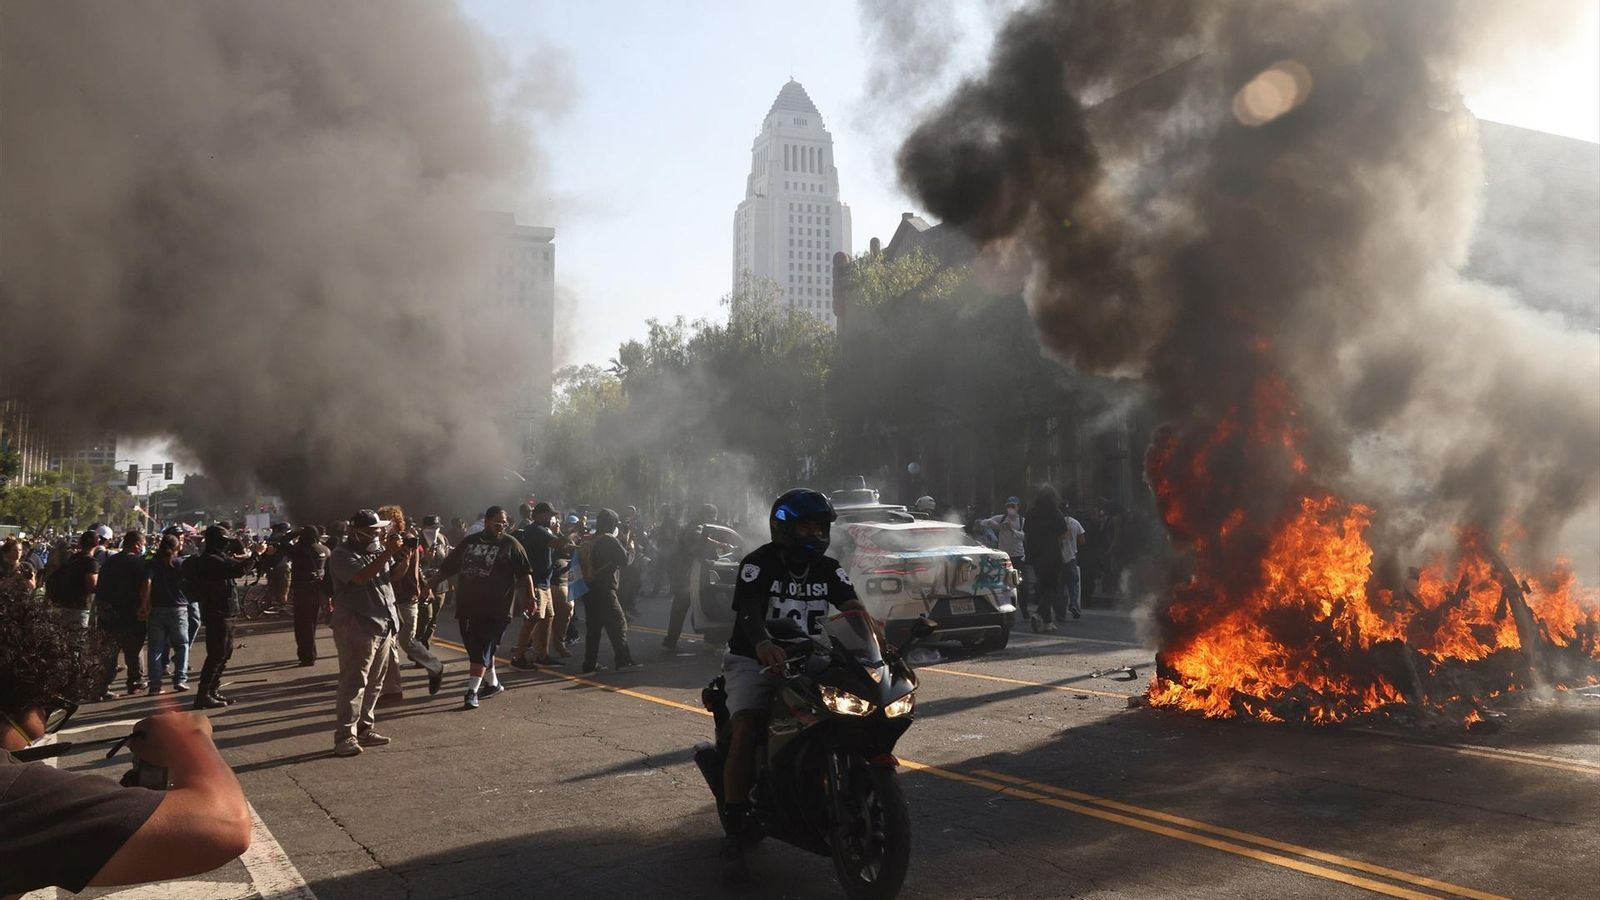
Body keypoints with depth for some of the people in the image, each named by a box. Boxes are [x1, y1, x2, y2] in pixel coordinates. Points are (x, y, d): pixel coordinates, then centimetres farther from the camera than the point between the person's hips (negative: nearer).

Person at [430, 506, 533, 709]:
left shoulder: (510, 544, 1)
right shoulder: (469, 542, 12)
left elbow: (525, 574, -3)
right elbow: (446, 568, 15)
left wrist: (530, 597, -13)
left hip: (494, 609, -5)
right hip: (467, 607, 5)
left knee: (482, 650, -8)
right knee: (474, 647, 12)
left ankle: (472, 691, -7)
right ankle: (492, 683, 29)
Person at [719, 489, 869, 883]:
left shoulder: (828, 569, 5)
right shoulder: (759, 563, -10)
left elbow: (854, 609, -9)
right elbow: (749, 610, -27)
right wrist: (763, 645, -49)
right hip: (754, 660, -5)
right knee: (746, 730, -26)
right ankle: (735, 833, -21)